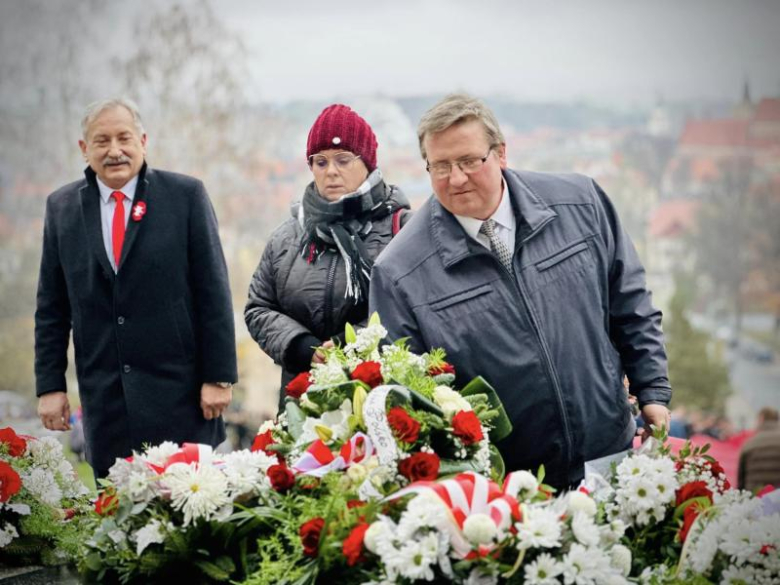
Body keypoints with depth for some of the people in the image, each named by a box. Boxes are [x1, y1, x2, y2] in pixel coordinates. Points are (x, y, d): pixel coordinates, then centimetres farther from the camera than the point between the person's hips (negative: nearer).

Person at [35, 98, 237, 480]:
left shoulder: (186, 195, 0)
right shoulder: (62, 207, 9)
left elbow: (213, 291, -1)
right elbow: (52, 307, 11)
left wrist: (219, 376, -6)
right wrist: (49, 385, 5)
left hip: (180, 393, -2)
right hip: (104, 402, 2)